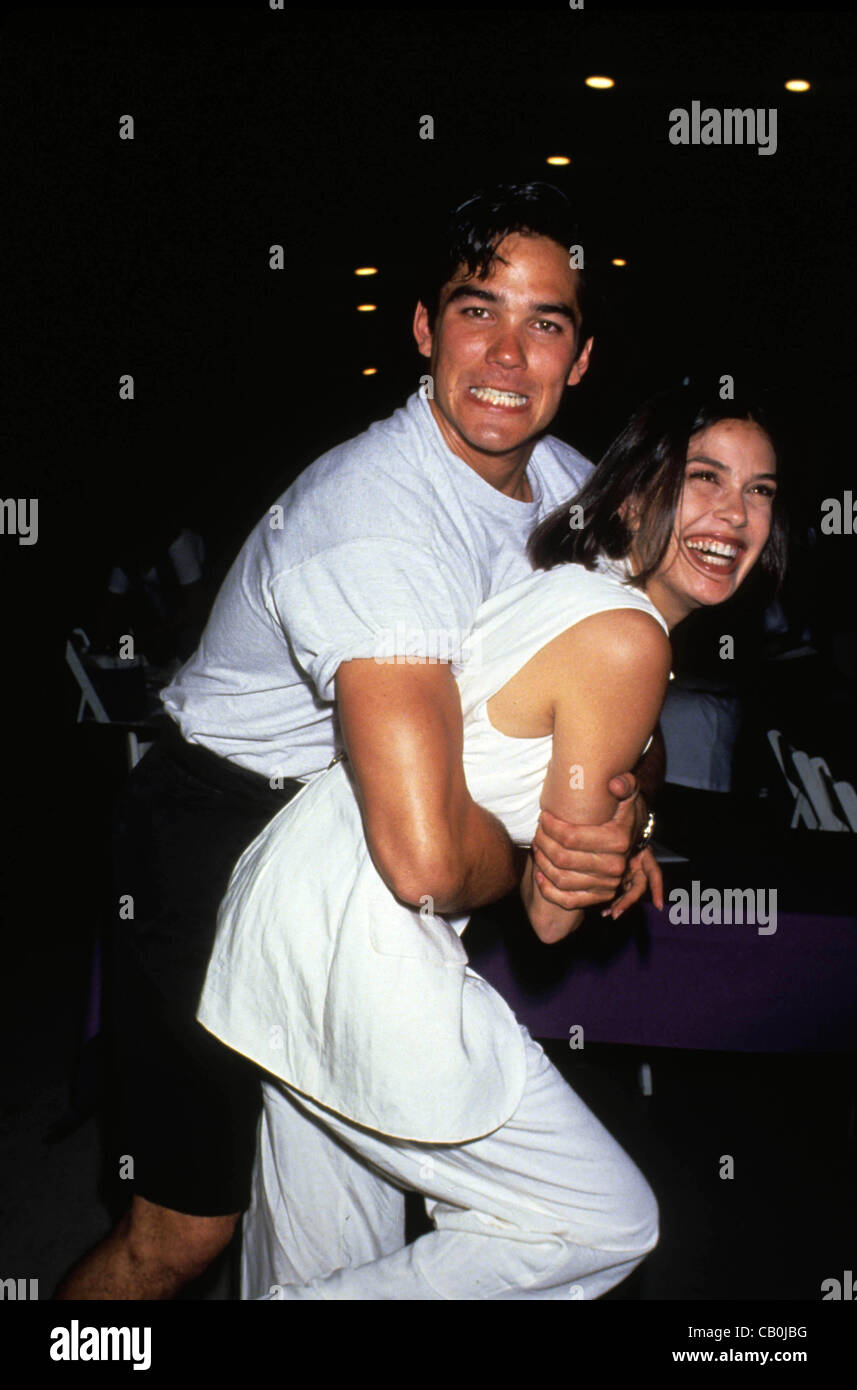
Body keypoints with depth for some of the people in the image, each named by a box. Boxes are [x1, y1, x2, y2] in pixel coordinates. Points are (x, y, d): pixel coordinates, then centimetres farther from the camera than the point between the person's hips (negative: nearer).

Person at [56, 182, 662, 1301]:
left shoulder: (574, 488, -6)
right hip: (220, 835, -8)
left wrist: (625, 811, -18)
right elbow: (428, 857, -44)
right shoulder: (375, 515, -34)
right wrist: (538, 851, -21)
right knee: (185, 1229, 0)